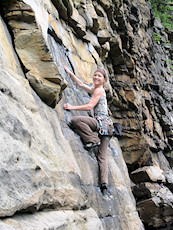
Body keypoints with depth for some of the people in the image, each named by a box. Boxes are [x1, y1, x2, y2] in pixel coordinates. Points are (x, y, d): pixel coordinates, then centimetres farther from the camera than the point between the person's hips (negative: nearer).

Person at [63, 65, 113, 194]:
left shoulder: (99, 90, -1)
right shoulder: (95, 89, 26)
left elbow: (90, 106, -11)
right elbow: (81, 84, 35)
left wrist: (72, 107, -10)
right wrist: (70, 73, 37)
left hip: (102, 121, -10)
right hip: (105, 126, 10)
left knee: (76, 120, -22)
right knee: (102, 155, -2)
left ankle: (93, 140, -18)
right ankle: (104, 182, -12)